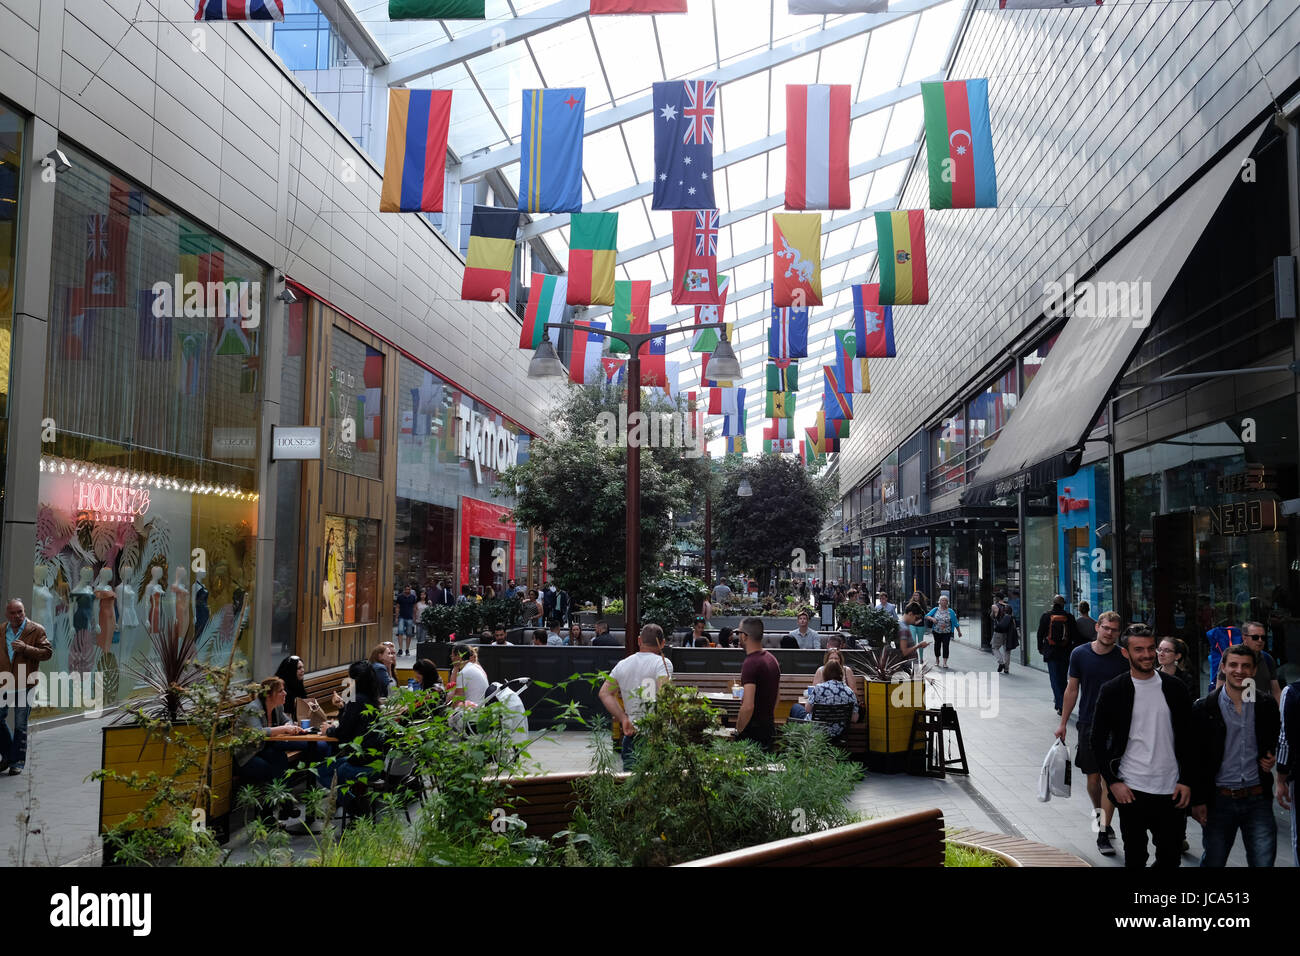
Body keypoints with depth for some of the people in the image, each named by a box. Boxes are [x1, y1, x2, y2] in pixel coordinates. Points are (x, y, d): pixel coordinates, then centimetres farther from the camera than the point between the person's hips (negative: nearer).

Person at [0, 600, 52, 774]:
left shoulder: (36, 630, -4)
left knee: (20, 725, 2)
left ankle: (18, 761, 11)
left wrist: (25, 648, -21)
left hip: (24, 685, -4)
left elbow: (48, 652, -10)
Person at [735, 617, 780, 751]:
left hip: (753, 731, -9)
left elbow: (748, 706, -25)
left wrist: (738, 731, -13)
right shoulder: (772, 659, 10)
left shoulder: (750, 663, -19)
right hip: (770, 728, 9)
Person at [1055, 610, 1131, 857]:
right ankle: (1099, 814, 36)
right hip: (1088, 724, 1)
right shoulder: (1079, 654, -1)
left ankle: (1103, 834, -1)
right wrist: (1063, 723, 6)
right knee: (1093, 778, 8)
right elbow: (1072, 690, 6)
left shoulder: (1123, 659, -4)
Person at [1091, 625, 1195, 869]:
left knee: (1171, 858, 10)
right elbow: (1098, 741, 0)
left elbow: (1188, 738, 8)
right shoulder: (1112, 691, -4)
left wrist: (1186, 781, 2)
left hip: (1171, 790, 2)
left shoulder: (1174, 688, 3)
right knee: (1134, 858, 9)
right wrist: (1113, 782, -7)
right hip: (1131, 791, -2)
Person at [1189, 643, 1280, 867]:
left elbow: (1276, 742, 22)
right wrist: (1197, 800, -4)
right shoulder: (1204, 708, -4)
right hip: (1219, 800, -1)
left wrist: (1271, 758, 0)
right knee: (1213, 862, 10)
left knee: (1264, 861, -1)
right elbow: (1194, 758, -2)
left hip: (1258, 800, 2)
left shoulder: (1267, 706, 3)